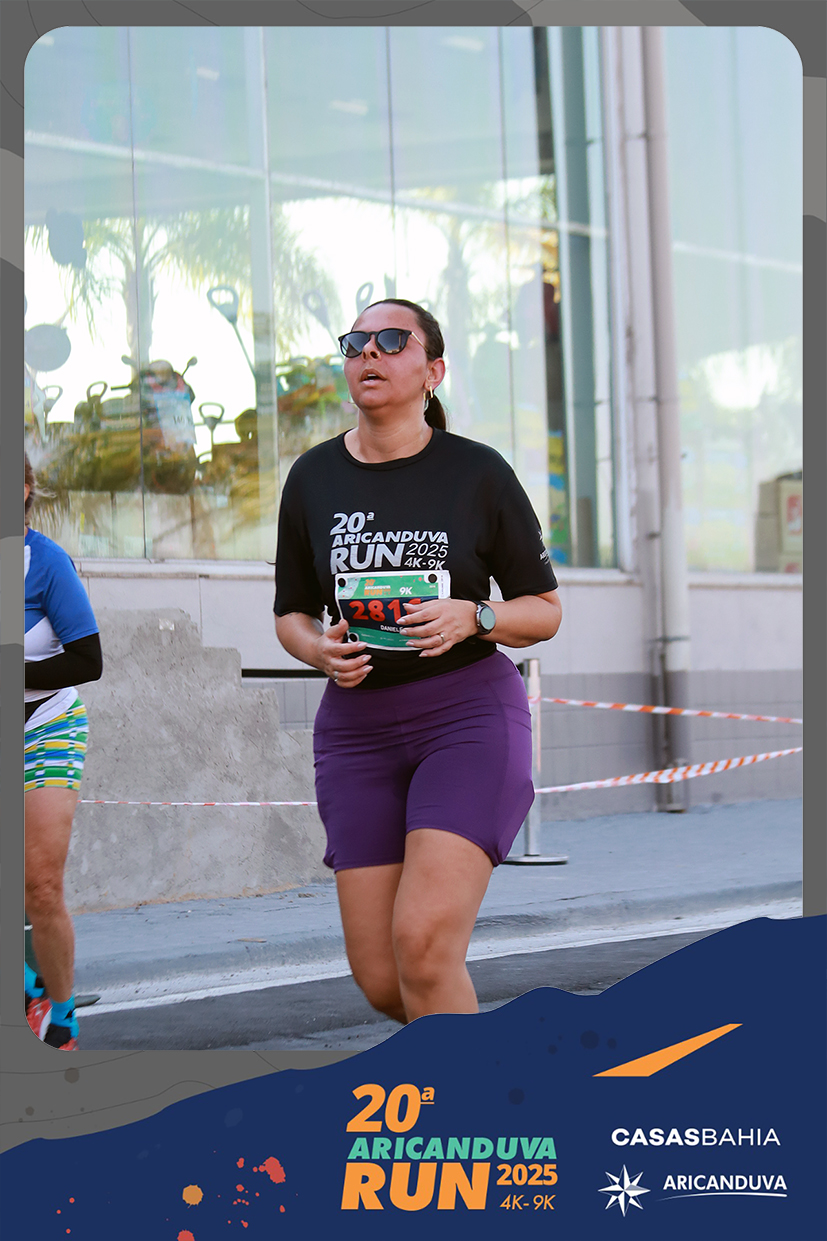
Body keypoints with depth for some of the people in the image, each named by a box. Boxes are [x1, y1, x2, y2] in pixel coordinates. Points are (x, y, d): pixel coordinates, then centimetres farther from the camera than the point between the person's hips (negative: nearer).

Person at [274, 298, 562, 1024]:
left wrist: (472, 617, -16)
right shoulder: (313, 480, 6)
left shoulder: (479, 474, -2)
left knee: (422, 945, -21)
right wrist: (321, 651, -8)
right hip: (359, 726, 4)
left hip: (469, 714, -3)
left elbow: (545, 611, 4)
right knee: (381, 981, 1)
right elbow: (292, 614, 15)